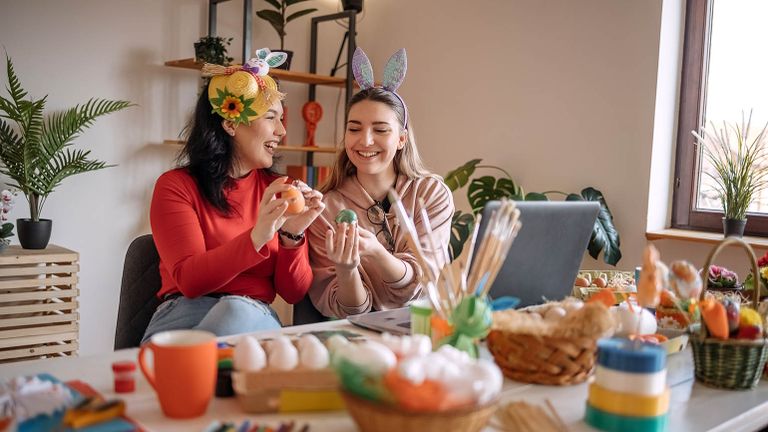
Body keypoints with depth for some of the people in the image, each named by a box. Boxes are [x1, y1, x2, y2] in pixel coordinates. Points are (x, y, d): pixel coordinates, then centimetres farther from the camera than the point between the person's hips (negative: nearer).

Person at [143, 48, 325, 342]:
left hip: (254, 318, 3)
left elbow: (294, 293, 6)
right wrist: (256, 237, -27)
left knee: (237, 310, -35)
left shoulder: (277, 190, 10)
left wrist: (292, 236, -13)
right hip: (185, 313, -2)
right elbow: (189, 280, -13)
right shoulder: (175, 186, 1)